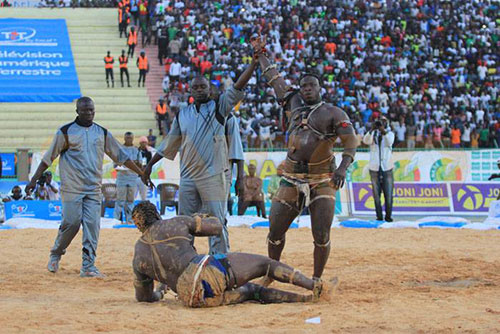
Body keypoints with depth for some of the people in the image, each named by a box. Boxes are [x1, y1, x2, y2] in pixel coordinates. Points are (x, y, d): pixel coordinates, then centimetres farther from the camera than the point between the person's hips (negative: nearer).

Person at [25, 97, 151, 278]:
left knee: (92, 225, -6)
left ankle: (88, 266, -5)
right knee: (71, 223, -8)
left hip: (94, 188, 3)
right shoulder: (66, 132, -1)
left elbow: (121, 156, 15)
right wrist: (34, 180, -2)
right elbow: (48, 158, 2)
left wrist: (142, 174, 12)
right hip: (72, 187, -3)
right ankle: (55, 255, 16)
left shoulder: (102, 133, 11)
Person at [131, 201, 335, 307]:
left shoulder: (138, 257, 22)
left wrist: (160, 290, 55)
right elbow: (216, 227, 23)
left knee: (251, 290, 23)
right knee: (266, 264, 16)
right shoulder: (177, 223, 16)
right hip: (209, 271, -3)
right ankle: (317, 288, 6)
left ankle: (305, 298, 15)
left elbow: (144, 297, 32)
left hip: (191, 298, 3)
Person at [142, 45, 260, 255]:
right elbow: (169, 143, 21)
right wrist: (150, 164, 21)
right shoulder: (182, 115, 14)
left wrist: (255, 62, -19)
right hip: (188, 177, 4)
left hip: (212, 175, -4)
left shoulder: (219, 107, 3)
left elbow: (238, 87, -8)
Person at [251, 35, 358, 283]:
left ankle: (316, 279, 4)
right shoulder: (294, 104, 10)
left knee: (322, 235, -11)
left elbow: (351, 140, -14)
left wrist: (343, 167, -29)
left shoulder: (333, 113, -4)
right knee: (275, 230, 3)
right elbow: (275, 80, 22)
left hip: (322, 181, -4)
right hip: (292, 180, 4)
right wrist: (261, 54, 28)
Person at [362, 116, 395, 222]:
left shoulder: (390, 133, 8)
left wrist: (383, 131, -28)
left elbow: (390, 142, -13)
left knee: (388, 193, -5)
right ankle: (379, 216, 5)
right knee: (376, 194, 0)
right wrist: (372, 130, -28)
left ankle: (388, 216, 3)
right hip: (374, 168, 0)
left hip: (387, 168, 0)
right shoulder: (373, 134, 8)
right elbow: (366, 141, -13)